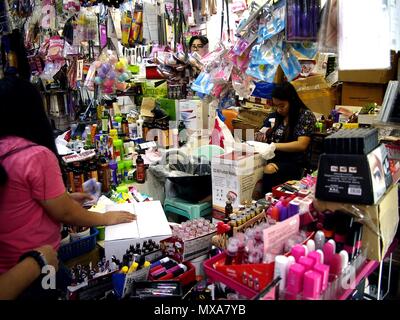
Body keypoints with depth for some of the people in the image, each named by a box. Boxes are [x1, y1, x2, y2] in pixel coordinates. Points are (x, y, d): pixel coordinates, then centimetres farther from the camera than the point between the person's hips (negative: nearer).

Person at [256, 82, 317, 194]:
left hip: (293, 163, -4)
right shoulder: (274, 116, 15)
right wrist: (261, 137, 1)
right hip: (271, 159, 5)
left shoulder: (306, 115, 0)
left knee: (269, 173, -38)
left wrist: (274, 145, -17)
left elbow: (301, 145, -10)